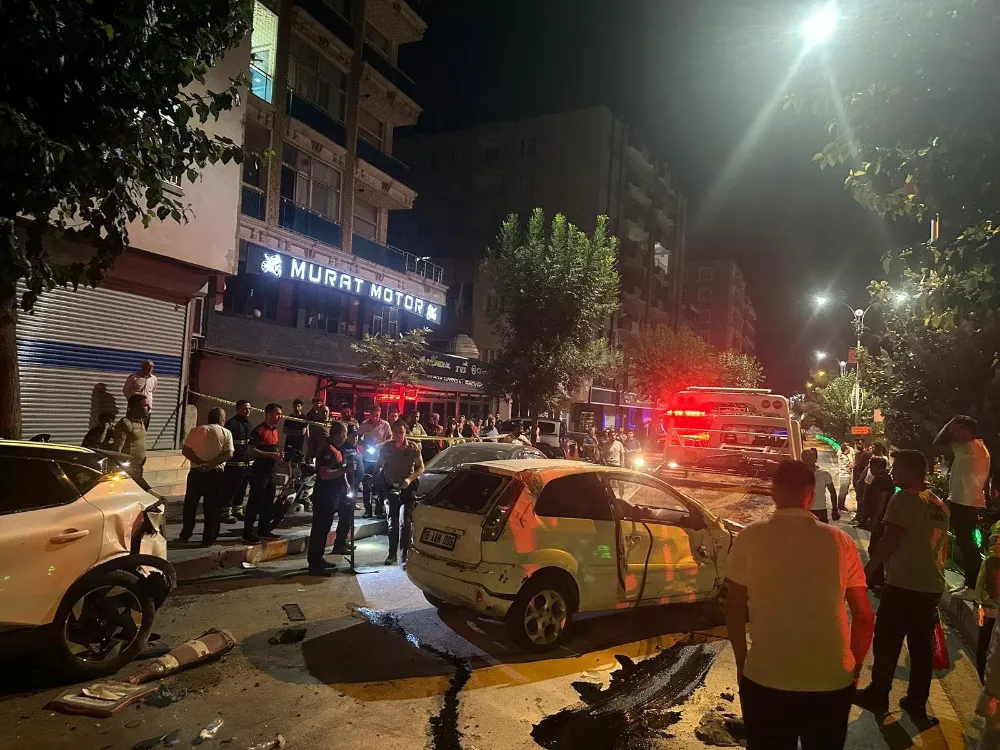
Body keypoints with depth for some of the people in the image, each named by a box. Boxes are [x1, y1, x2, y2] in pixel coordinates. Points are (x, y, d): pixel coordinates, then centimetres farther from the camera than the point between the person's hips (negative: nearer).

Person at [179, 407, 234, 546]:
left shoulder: (197, 430, 2)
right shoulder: (226, 433, -2)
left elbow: (185, 450, -6)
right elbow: (229, 454, -13)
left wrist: (200, 462, -10)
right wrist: (211, 464, -15)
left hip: (196, 472, 2)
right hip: (216, 473, -1)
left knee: (190, 505, 16)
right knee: (213, 507, 6)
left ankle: (185, 535, 24)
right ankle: (208, 539, 7)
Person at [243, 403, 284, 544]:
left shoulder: (275, 430, 14)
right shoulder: (259, 430, -12)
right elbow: (252, 450, -19)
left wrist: (278, 455, 8)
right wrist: (271, 455, -23)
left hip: (271, 472, 8)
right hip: (259, 472, -8)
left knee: (268, 504, 13)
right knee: (254, 504, -5)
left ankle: (264, 530, 23)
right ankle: (247, 533, 0)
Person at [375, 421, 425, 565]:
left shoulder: (413, 447, -7)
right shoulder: (387, 447, -2)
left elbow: (420, 468, -6)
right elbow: (379, 466, 7)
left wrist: (409, 479, -21)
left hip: (408, 488, -2)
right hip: (391, 488, 2)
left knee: (406, 522, -2)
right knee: (392, 522, 9)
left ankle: (405, 553, 2)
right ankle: (392, 553, 18)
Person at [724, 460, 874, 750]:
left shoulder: (750, 538, -6)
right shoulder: (840, 541, -1)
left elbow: (734, 608, -3)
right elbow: (864, 615, 2)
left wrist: (742, 664, 10)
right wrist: (854, 668, 16)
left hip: (766, 680, -2)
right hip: (832, 681, 2)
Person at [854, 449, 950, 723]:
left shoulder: (904, 499, -15)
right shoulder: (939, 504, 10)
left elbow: (889, 542, -18)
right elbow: (943, 547, 18)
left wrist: (867, 570, -9)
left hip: (903, 586, -7)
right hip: (932, 585, 7)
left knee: (887, 644, 5)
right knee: (922, 646, 14)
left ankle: (877, 697, 15)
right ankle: (917, 701, 22)